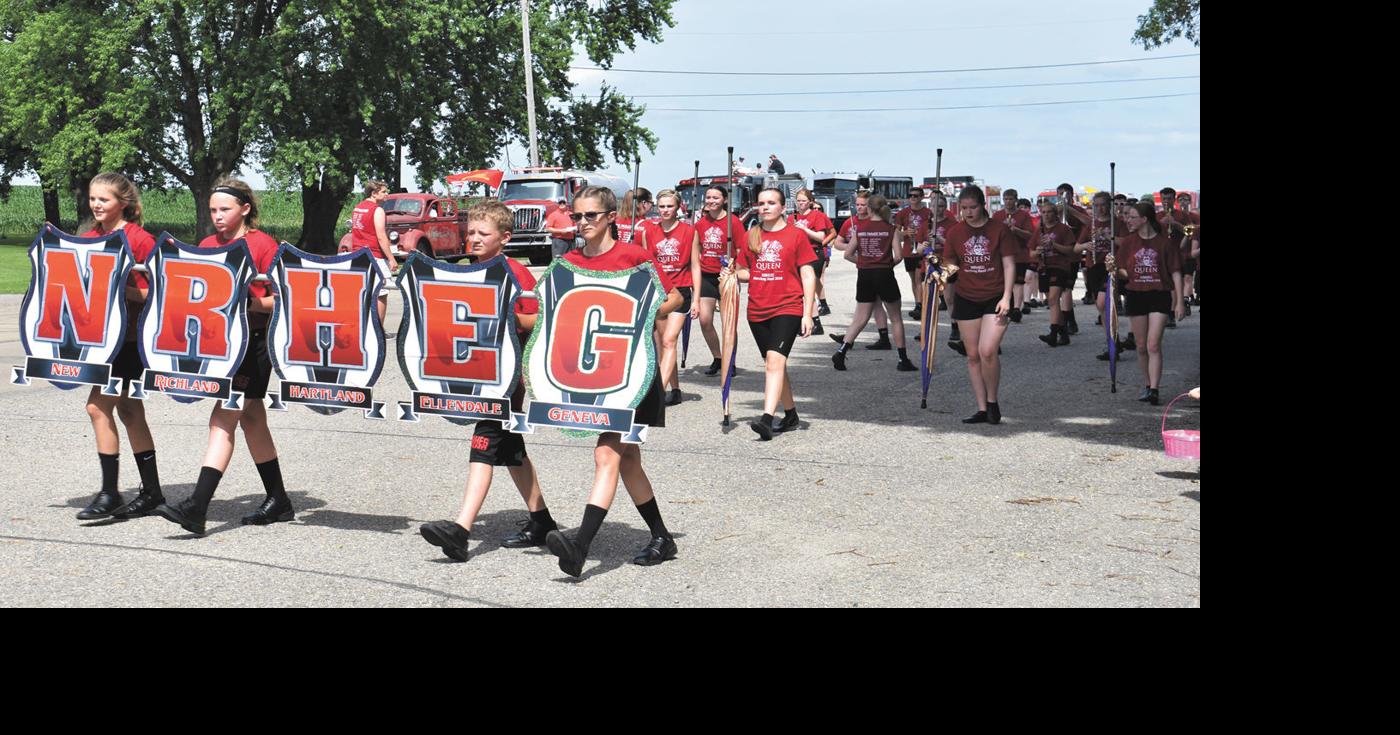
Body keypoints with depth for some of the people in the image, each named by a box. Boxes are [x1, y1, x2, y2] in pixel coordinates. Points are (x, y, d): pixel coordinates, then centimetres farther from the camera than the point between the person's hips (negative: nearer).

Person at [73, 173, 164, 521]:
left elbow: (156, 290, -11)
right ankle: (151, 491, 17)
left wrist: (123, 290, -23)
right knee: (128, 410, 10)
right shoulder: (88, 239, 10)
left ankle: (109, 493, -1)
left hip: (131, 335, -7)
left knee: (98, 406, -10)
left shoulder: (139, 239, -10)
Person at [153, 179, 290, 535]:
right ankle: (278, 502, 25)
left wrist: (254, 304, -24)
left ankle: (196, 507, -18)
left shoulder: (263, 245, -7)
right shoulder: (207, 245, 12)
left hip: (253, 341, -8)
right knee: (251, 418, 14)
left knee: (223, 419, -14)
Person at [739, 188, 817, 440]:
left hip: (788, 308, -5)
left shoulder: (796, 234, -1)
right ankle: (791, 415, 29)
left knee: (774, 360, -20)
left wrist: (807, 314, -8)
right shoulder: (752, 237, 11)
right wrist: (733, 274, -4)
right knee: (775, 364, 14)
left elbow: (808, 276, -2)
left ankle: (767, 419, -28)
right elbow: (745, 272, 20)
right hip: (758, 310, 5)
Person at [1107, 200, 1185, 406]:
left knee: (1154, 345, -12)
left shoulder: (1165, 242, -3)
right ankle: (1147, 385, 23)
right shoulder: (1128, 242, 5)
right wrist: (1114, 268, -13)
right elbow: (1123, 270, 11)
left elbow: (1175, 273, -1)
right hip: (1136, 296, 3)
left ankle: (1154, 390, -15)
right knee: (1142, 346, 9)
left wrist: (1179, 301, -5)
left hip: (1160, 296, -3)